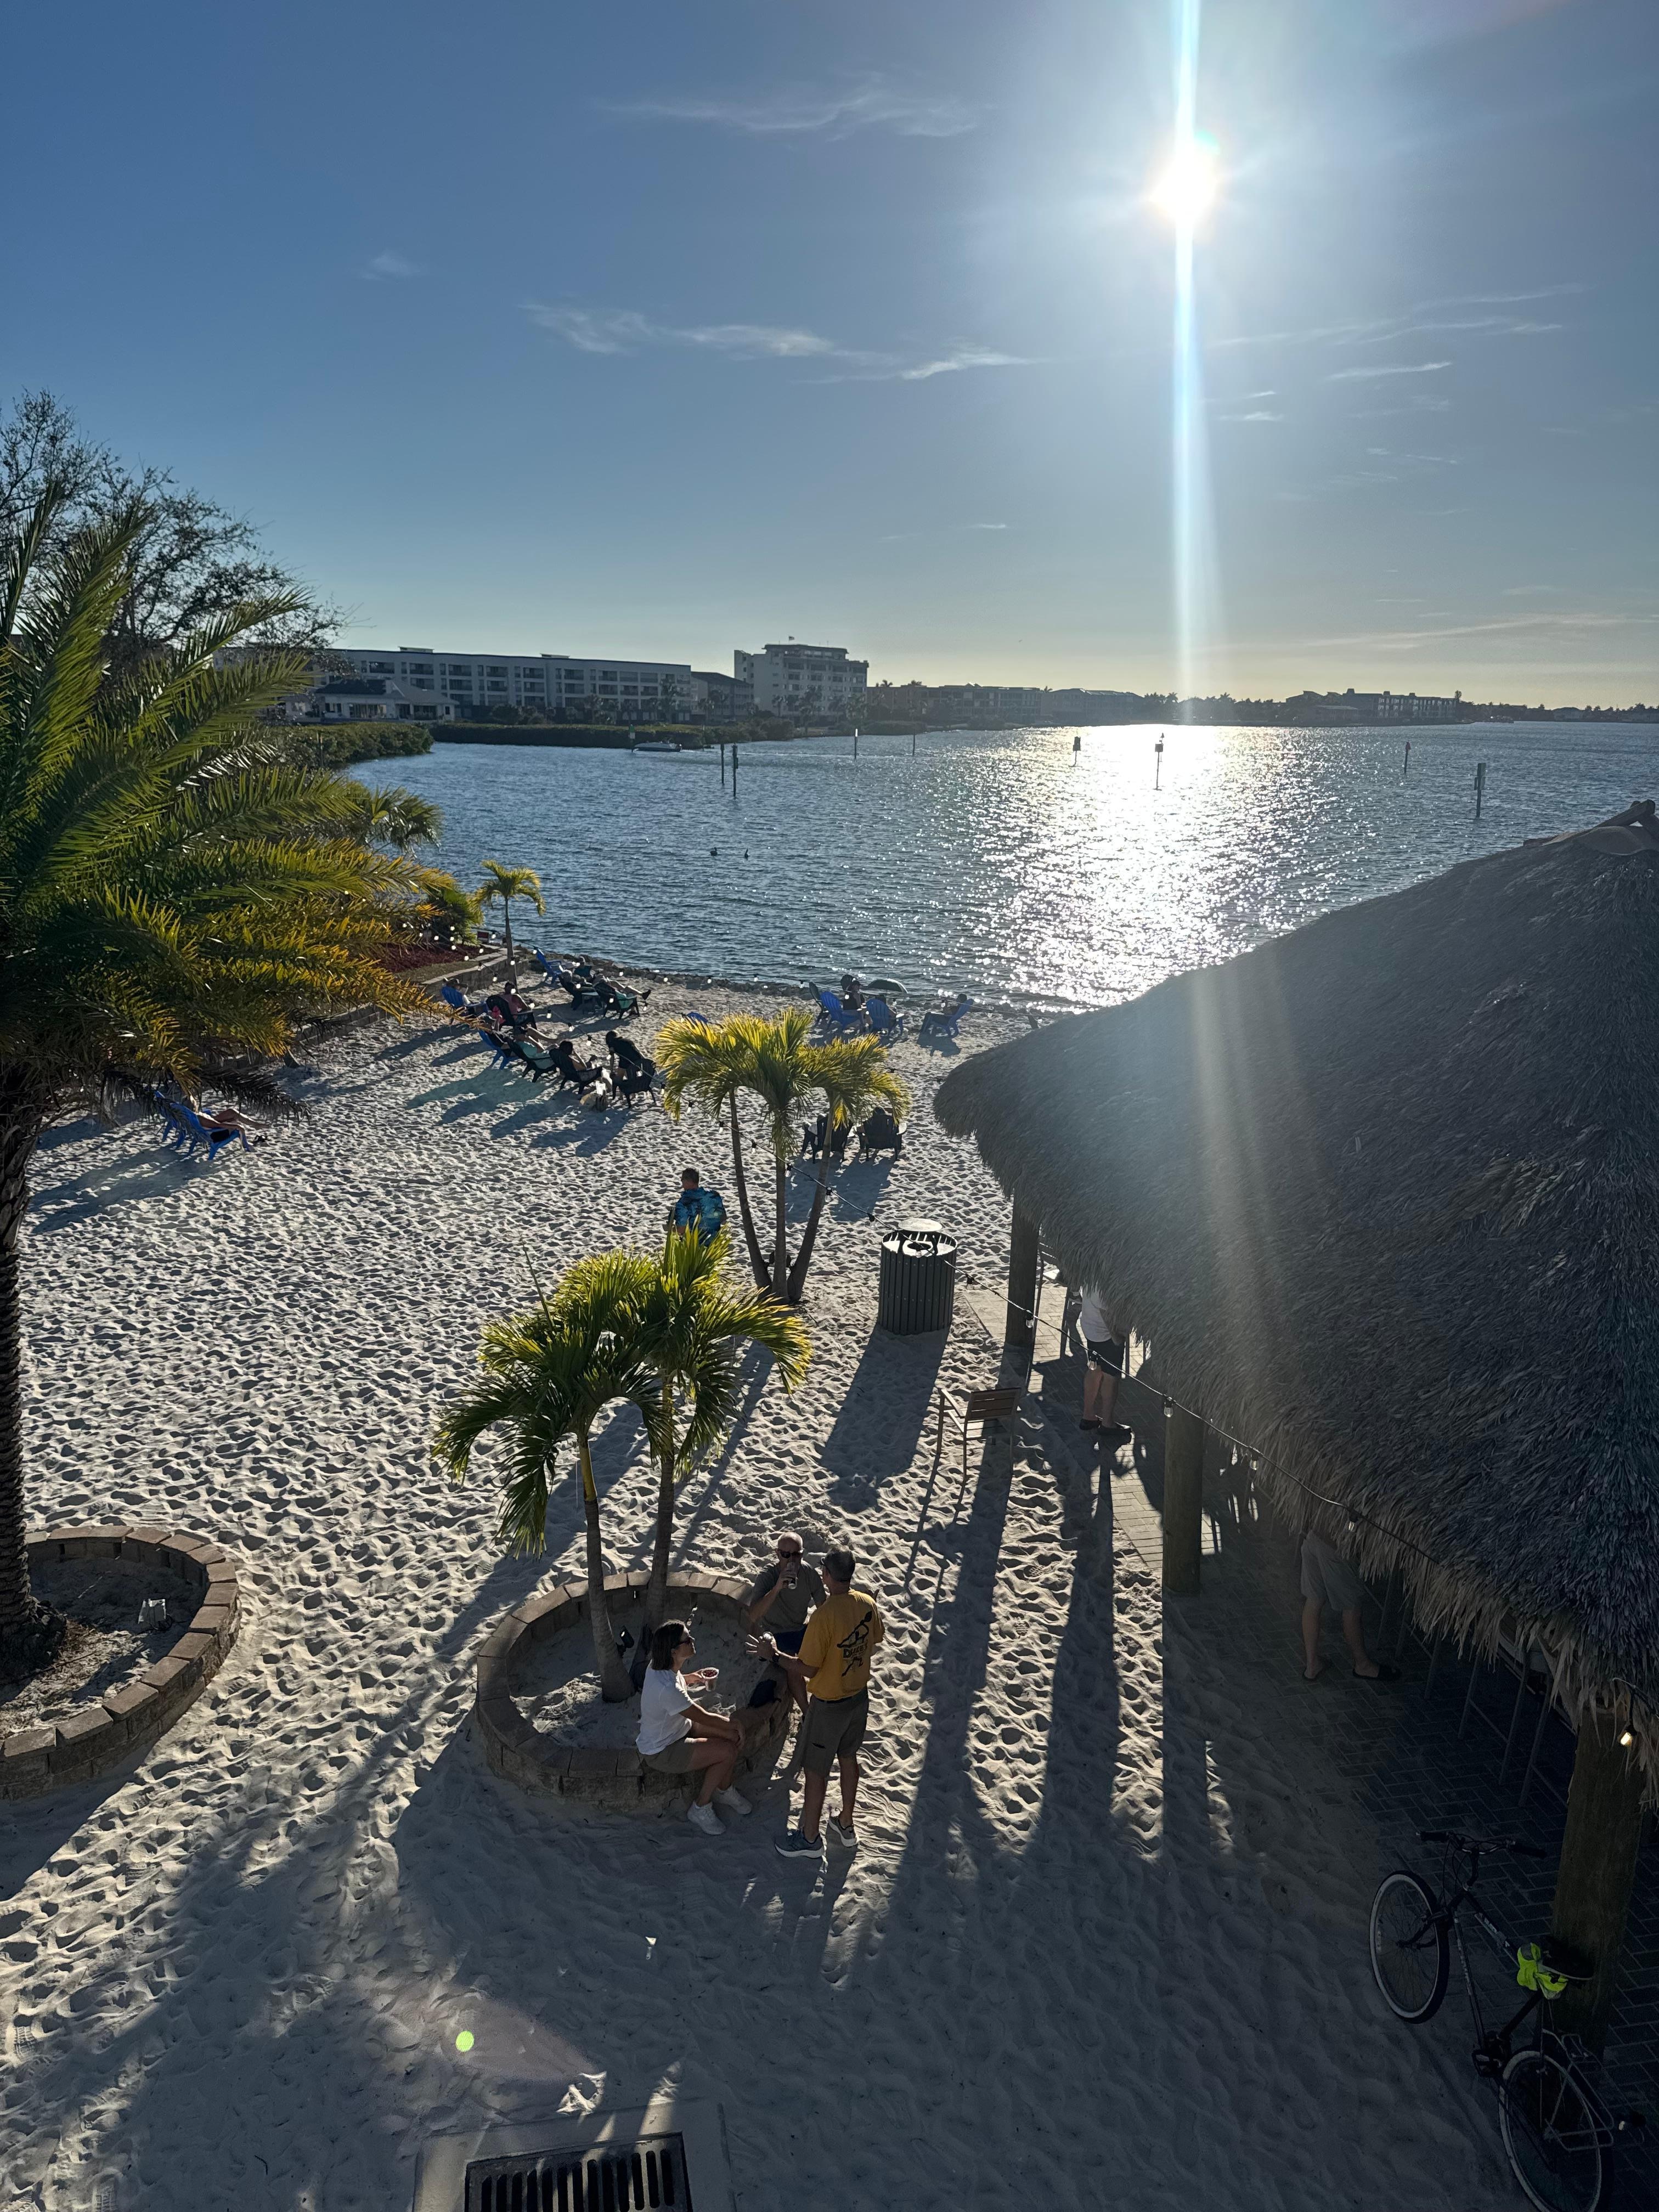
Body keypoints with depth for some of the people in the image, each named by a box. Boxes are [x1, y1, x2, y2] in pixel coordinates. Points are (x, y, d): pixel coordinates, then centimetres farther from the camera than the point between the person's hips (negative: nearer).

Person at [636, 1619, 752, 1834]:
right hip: (661, 1752, -9)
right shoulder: (668, 1689, -37)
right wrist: (734, 1724, -9)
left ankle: (724, 1791, 22)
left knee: (733, 1735, 1)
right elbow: (704, 1718, -24)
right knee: (728, 1752, -16)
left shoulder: (659, 1666, -9)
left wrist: (692, 1677, 5)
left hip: (675, 1729, 9)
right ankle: (701, 1810, 3)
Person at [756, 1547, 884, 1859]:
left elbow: (808, 1670, -26)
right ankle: (846, 1827, 41)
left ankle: (809, 1838, 28)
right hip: (859, 1695, 7)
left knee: (815, 1770, 12)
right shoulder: (867, 1604, -10)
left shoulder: (824, 1616, -31)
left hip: (829, 1703, -7)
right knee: (848, 1758, 25)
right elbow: (874, 1642, 7)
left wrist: (774, 1655, -14)